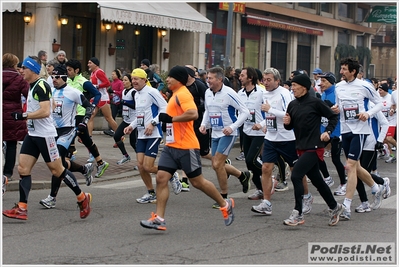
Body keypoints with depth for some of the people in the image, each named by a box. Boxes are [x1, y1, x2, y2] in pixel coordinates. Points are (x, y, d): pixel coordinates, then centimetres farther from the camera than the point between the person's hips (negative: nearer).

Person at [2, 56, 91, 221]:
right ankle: (21, 209, -2)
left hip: (45, 135, -9)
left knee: (57, 170, -1)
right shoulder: (32, 86, 13)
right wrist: (23, 116, 16)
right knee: (23, 168, 0)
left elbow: (45, 111, -25)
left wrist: (24, 116, -21)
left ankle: (82, 198, 14)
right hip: (32, 134, 10)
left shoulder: (41, 86, -17)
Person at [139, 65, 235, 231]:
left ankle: (225, 205, 21)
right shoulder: (176, 95, 17)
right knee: (161, 178, -3)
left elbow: (193, 114, -28)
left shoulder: (182, 94, -14)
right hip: (171, 146, 10)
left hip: (186, 147, -10)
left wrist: (171, 118, -22)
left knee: (197, 182, 1)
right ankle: (159, 219, -4)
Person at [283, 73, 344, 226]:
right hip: (301, 148, 7)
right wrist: (287, 123, -5)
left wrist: (328, 132, -13)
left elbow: (333, 117, -2)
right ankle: (335, 207, 33)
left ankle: (298, 214, -11)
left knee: (296, 175, -17)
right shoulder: (292, 105, 8)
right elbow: (290, 127, 16)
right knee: (317, 180, 15)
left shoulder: (315, 102, -10)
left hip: (314, 148, -7)